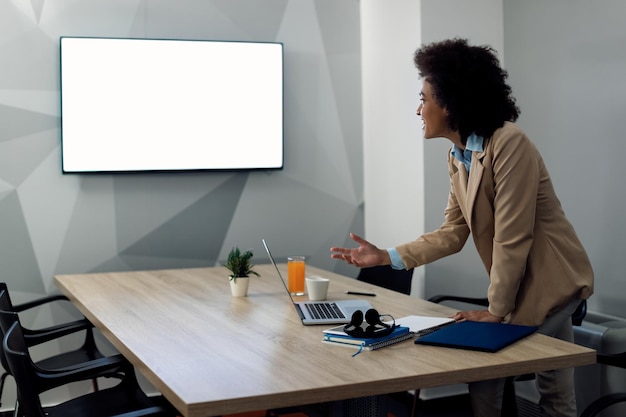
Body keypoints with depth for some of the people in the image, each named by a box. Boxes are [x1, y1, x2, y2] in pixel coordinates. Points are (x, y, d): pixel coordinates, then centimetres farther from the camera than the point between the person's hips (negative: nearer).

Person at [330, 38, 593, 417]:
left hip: (550, 281, -8)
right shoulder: (458, 156, 6)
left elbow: (511, 238, -23)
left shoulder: (509, 144, -22)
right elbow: (453, 234, 5)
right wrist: (387, 257, -2)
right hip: (517, 286, 8)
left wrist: (495, 311, -16)